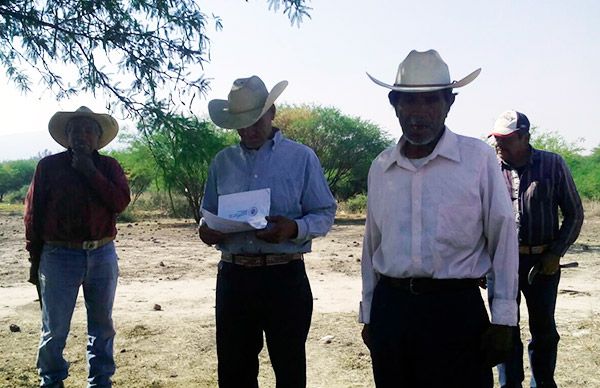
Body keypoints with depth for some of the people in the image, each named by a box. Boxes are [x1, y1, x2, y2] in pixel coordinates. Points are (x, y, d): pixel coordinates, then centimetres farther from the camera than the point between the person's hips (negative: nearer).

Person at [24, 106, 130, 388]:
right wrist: (34, 260, 4)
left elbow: (121, 201, -9)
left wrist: (90, 172, -11)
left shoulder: (109, 166, 7)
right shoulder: (49, 166, 3)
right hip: (59, 256, -2)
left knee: (102, 325, 11)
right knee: (54, 329, 3)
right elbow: (33, 214, 5)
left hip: (102, 255, 2)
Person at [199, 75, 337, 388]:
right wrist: (206, 231, -7)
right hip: (233, 277, 4)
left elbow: (325, 215, -2)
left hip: (285, 278, -3)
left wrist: (295, 228, -22)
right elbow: (208, 215, 17)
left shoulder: (301, 157, 0)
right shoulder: (222, 162, 11)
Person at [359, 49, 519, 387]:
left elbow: (504, 239, -3)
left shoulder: (479, 158, -5)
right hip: (390, 306, 4)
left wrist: (503, 320, -5)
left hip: (455, 309, -3)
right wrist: (368, 316, 16)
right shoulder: (380, 167, 8)